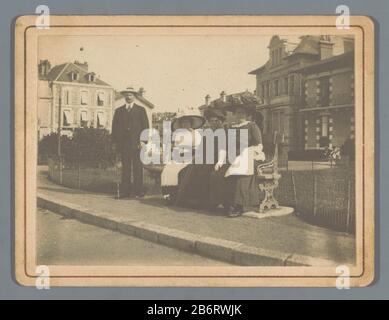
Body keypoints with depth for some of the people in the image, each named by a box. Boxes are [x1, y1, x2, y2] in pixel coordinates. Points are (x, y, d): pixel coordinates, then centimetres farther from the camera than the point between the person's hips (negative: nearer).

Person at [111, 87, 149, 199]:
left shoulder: (141, 110, 11)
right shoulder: (118, 111, 16)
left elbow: (145, 126, 5)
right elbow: (115, 127, 14)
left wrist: (143, 141, -5)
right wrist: (116, 141, 3)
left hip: (136, 144, -2)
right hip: (123, 144, 2)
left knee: (137, 168, -3)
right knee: (125, 168, 2)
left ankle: (138, 191, 1)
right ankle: (125, 191, 4)